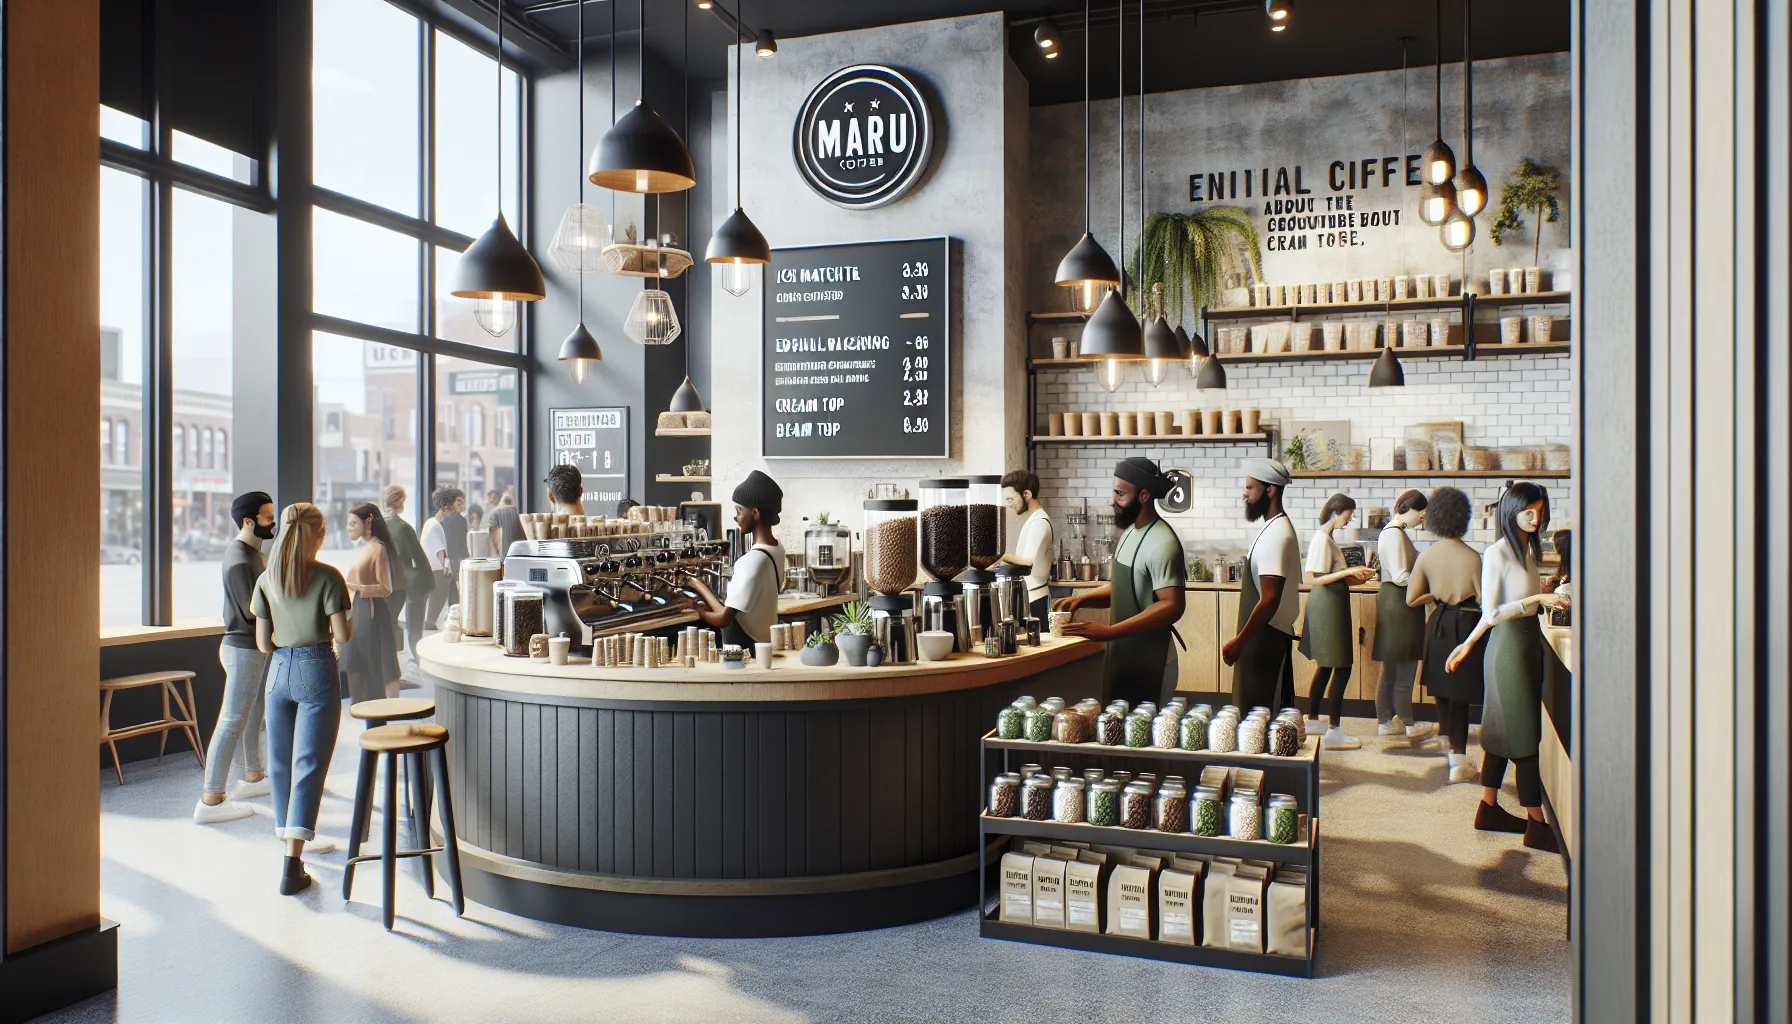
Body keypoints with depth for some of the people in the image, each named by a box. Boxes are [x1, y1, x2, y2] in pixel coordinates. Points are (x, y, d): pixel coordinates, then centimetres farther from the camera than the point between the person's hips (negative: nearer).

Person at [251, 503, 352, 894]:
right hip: (317, 671, -4)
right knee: (309, 764, -4)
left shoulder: (267, 579, 4)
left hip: (279, 670, 4)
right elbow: (342, 635, -12)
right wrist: (353, 623, 10)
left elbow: (263, 643, 5)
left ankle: (290, 832, 37)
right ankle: (292, 865, -9)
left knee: (281, 760, 19)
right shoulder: (328, 576, -9)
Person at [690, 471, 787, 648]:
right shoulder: (776, 550, 4)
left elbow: (723, 619, -23)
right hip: (763, 644, 9)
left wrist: (699, 586, -6)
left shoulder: (753, 560, -25)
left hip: (746, 650, -9)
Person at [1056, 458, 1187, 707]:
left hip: (1148, 661, -9)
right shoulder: (1130, 532, 9)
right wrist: (1082, 599, 2)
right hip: (1120, 653, 9)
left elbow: (1172, 606, -27)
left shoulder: (1162, 544, -21)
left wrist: (1108, 632, -30)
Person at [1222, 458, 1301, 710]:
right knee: (1263, 711, 15)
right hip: (1265, 635, 10)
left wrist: (1239, 641, -22)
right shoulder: (1274, 528, 12)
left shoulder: (1276, 535, -20)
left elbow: (1270, 601, -24)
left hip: (1266, 637, -10)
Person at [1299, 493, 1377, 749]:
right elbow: (1315, 578, -22)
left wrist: (1354, 577, 9)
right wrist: (1349, 572, -22)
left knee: (1326, 666, 16)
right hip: (1327, 607, -10)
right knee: (1342, 668, -7)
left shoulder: (1327, 537, 13)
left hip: (1330, 606, 10)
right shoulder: (1322, 539, -17)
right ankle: (1333, 733, -4)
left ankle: (1312, 720, 24)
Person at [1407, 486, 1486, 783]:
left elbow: (1411, 599, 2)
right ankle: (1459, 764, 4)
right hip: (1465, 627, -4)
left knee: (1442, 692, 17)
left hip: (1438, 626, 4)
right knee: (1459, 696, 1)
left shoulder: (1426, 556, -3)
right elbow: (1483, 600, -14)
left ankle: (1452, 749, 30)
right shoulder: (1472, 557, -15)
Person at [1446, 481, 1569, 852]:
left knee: (1503, 731, 14)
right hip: (1509, 645, -8)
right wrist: (1537, 599, -25)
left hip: (1529, 643, 8)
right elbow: (1491, 613, -17)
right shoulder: (1497, 553, -14)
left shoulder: (1528, 549, 11)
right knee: (1524, 736, -5)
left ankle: (1489, 808, 23)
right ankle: (1536, 825, 0)